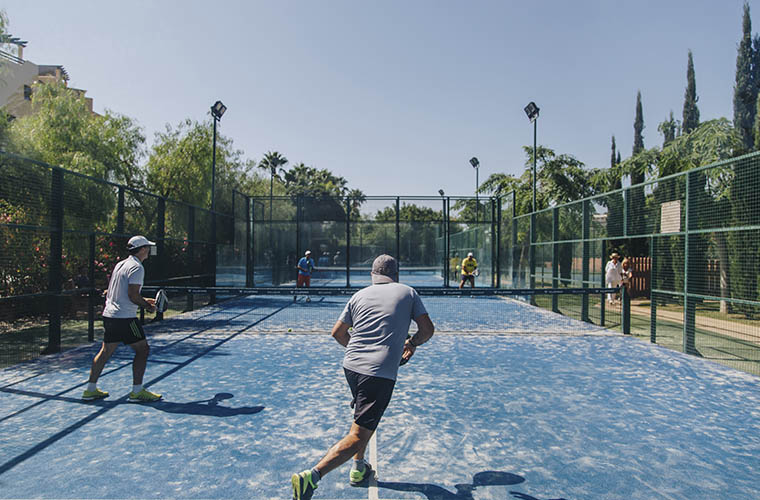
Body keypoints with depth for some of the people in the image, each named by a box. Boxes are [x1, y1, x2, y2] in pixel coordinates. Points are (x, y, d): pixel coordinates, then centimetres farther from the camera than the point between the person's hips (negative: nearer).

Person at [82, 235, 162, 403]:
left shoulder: (120, 264, 15)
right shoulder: (137, 267, -13)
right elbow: (133, 295, -20)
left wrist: (144, 301, 19)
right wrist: (147, 305, -5)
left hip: (109, 314, 9)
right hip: (125, 318, -9)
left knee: (105, 351, 17)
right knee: (142, 350, -1)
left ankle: (90, 389, 23)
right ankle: (137, 391, 1)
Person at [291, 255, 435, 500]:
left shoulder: (359, 295, 14)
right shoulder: (408, 292, 8)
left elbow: (338, 332, 16)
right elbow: (427, 329, 7)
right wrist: (411, 343, 26)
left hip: (350, 365, 5)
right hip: (381, 373, -5)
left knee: (363, 418, 30)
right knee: (358, 437, -4)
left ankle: (359, 469, 35)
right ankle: (311, 476, -18)